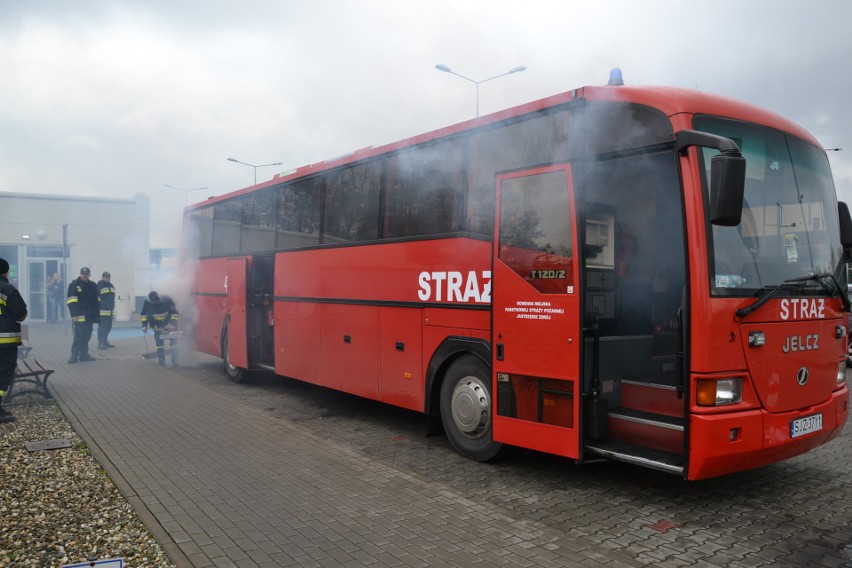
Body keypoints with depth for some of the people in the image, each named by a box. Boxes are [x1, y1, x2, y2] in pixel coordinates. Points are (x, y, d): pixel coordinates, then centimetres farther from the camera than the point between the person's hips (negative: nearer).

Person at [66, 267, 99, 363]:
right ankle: (74, 355, -1)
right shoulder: (74, 285, -5)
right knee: (78, 336, -7)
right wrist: (74, 315, -17)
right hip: (79, 316, -6)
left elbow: (96, 301, 14)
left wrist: (96, 314, 10)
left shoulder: (93, 286, 12)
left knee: (86, 336, 9)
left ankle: (83, 354, 17)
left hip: (89, 316, 6)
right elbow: (71, 301, -11)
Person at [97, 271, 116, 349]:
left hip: (110, 311, 8)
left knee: (108, 327, 13)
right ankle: (100, 343, -4)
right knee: (102, 327, -7)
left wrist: (113, 308, 24)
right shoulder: (99, 286, -10)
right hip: (102, 311, -8)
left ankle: (105, 342, 24)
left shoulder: (111, 286, 17)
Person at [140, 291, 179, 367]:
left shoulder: (167, 300, -25)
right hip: (157, 326, 2)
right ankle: (161, 362, 11)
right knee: (159, 343, 3)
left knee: (173, 341, -5)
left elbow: (174, 312, -16)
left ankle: (174, 362, 1)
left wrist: (173, 323, -23)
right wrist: (144, 325, -9)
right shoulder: (147, 303, -18)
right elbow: (143, 315, -2)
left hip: (169, 324, -2)